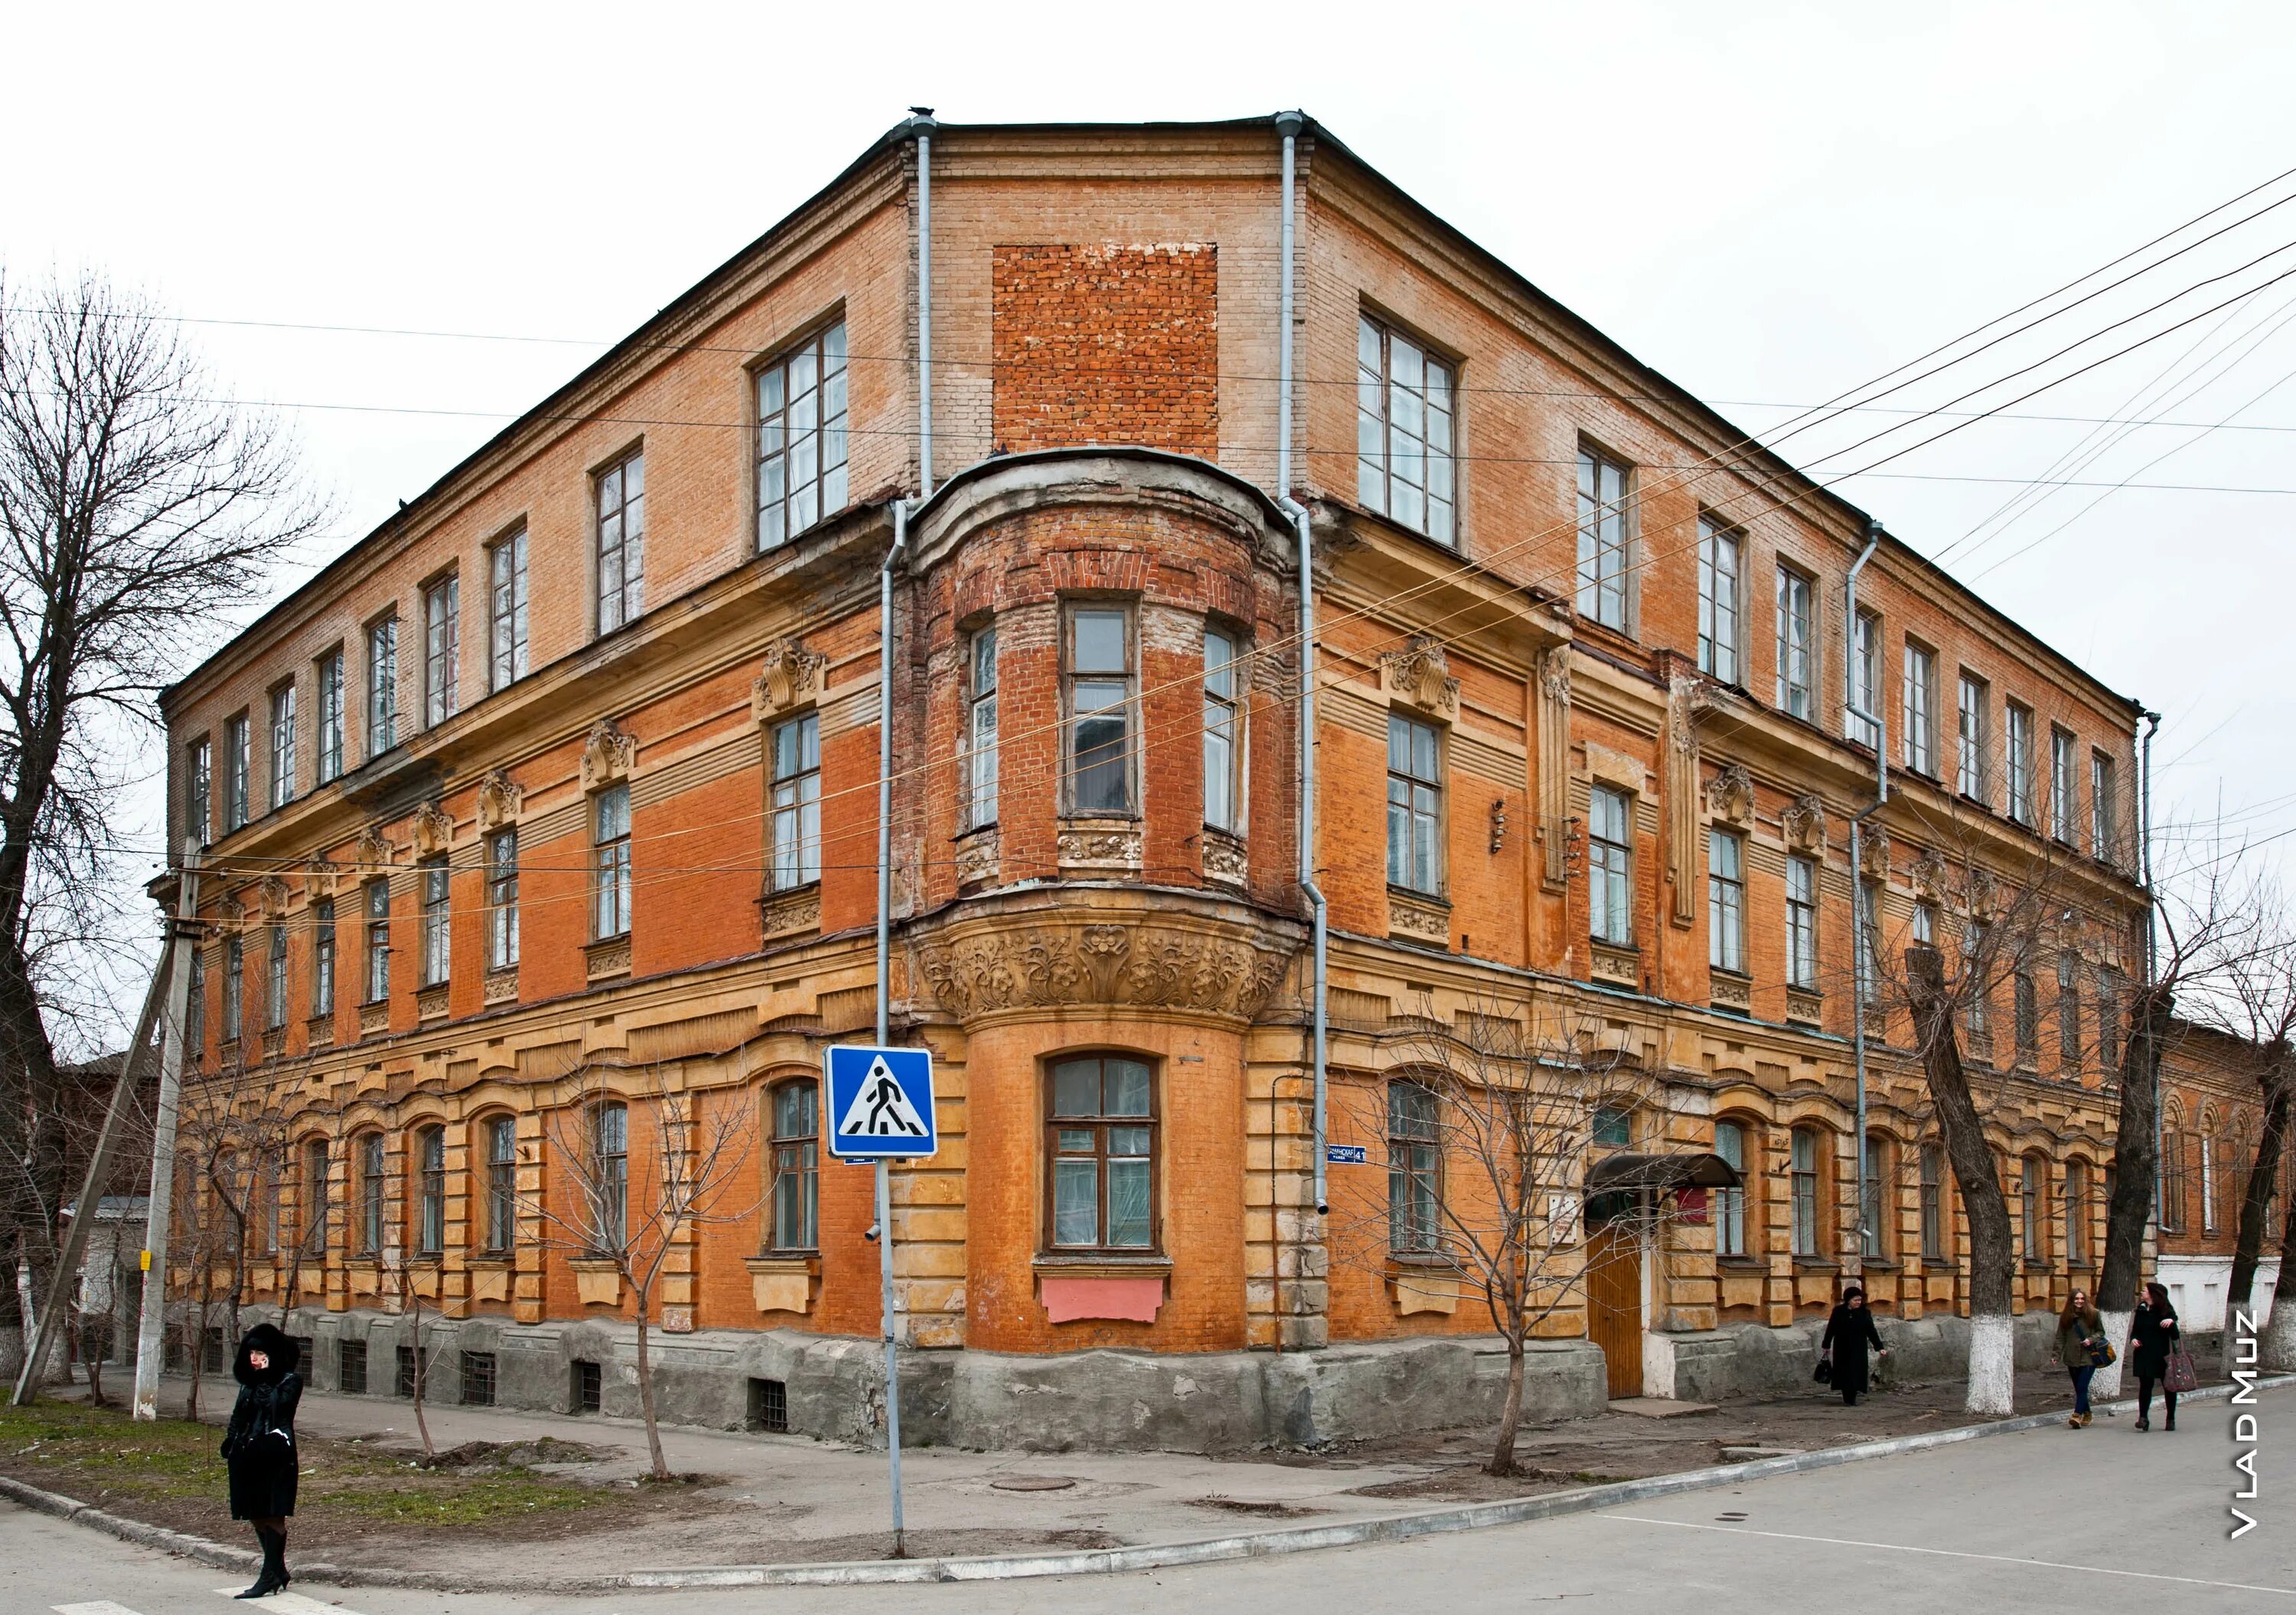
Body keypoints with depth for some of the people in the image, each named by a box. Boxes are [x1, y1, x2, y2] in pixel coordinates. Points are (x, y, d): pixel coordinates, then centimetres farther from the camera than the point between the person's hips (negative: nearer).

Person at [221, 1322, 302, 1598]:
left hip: (276, 1457, -7)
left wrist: (264, 1378, -14)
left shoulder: (289, 1382, -3)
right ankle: (278, 1573, 19)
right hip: (248, 1457, 7)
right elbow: (238, 1417, 20)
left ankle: (270, 1577, -6)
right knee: (257, 1517, 9)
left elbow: (276, 1405, -20)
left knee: (273, 1516, -6)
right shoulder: (249, 1383, 16)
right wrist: (230, 1449, 11)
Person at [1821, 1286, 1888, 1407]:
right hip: (1842, 1349, 0)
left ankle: (1853, 1398, 8)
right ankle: (1846, 1398, 12)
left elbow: (1872, 1331, -3)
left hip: (1858, 1349, 1)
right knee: (1844, 1372, 2)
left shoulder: (1864, 1313, -2)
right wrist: (1826, 1345, 6)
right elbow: (1831, 1329, 1)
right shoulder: (1838, 1312, -5)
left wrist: (1880, 1347, -9)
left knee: (1856, 1372, -2)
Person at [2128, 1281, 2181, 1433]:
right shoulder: (2141, 1311, 11)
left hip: (2161, 1356, -3)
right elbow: (2135, 1330, 17)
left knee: (2169, 1386, 7)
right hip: (2143, 1355, 3)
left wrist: (2171, 1322, -30)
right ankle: (2143, 1417, -8)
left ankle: (2171, 1419, 18)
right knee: (2145, 1385, -3)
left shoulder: (2165, 1311, -3)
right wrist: (2133, 1339, -4)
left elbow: (2174, 1335, -10)